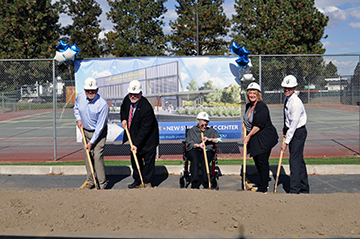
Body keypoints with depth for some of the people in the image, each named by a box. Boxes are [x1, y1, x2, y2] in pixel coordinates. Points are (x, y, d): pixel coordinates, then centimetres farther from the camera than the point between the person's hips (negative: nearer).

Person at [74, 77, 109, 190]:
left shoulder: (103, 104, -26)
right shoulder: (80, 97, -8)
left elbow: (100, 126, -23)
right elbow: (76, 108, 18)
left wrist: (92, 142, -22)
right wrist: (78, 119, 0)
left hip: (99, 133, -5)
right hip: (85, 131, 6)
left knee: (97, 156, -13)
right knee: (88, 156, 8)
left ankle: (102, 184, -4)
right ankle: (90, 181, 20)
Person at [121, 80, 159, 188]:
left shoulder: (146, 108, -29)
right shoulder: (127, 99, -8)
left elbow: (145, 129, -27)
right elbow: (123, 108, 18)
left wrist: (137, 144, -26)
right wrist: (123, 119, -2)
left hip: (147, 138, -7)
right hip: (134, 135, 7)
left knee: (148, 160, 2)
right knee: (135, 159, 13)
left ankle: (148, 182, 16)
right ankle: (137, 181, 26)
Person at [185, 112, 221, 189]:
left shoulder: (211, 131, 24)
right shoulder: (191, 131, 20)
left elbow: (219, 139, 12)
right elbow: (188, 143, 5)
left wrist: (209, 139, -3)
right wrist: (198, 145, -13)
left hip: (207, 151, 1)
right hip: (194, 151, -1)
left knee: (204, 158, -35)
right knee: (195, 159, -36)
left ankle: (206, 184, -42)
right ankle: (195, 184, -44)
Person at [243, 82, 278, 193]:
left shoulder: (261, 106, -18)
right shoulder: (248, 106, 10)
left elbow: (259, 125, -22)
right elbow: (246, 121, 25)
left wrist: (249, 136, -17)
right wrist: (244, 126, 5)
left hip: (265, 138, -9)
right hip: (255, 138, 9)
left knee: (262, 161, -5)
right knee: (257, 160, 15)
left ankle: (263, 188, 5)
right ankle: (263, 182, 31)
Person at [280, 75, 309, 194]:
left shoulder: (296, 103, -24)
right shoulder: (287, 98, 4)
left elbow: (294, 124, -24)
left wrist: (286, 142, -21)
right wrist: (285, 127, 14)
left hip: (298, 132, -9)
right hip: (291, 130, 9)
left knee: (294, 160, -9)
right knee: (299, 159, 15)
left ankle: (294, 190, -3)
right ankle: (304, 187, 26)